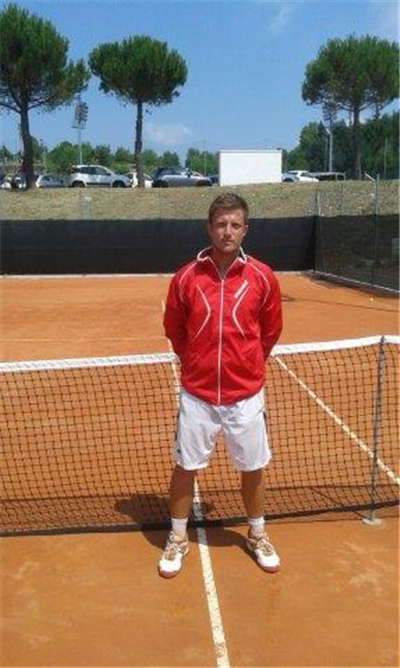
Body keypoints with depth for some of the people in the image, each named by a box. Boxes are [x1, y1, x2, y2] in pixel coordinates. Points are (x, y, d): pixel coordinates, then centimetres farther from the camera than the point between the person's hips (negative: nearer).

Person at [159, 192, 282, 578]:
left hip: (245, 395, 1)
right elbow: (174, 330, 9)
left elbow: (270, 332, 9)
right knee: (186, 466, 11)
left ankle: (257, 535, 39)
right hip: (197, 394, 0)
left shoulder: (262, 278, -5)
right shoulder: (185, 278, -5)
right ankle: (178, 539, 33)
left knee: (252, 468, 14)